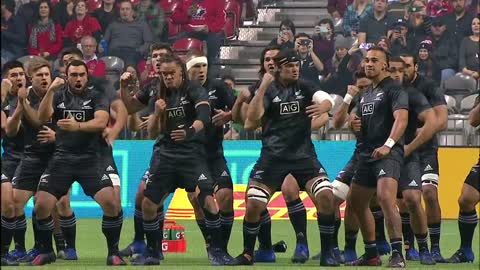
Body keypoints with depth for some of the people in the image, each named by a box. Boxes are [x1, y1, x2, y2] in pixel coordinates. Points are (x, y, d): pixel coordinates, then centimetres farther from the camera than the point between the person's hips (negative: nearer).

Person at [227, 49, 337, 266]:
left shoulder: (304, 88, 6)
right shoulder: (269, 90, 0)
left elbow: (327, 100, -10)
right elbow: (252, 117, -15)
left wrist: (322, 106, -34)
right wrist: (262, 87, -25)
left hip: (303, 154, 1)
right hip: (273, 156, -1)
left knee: (325, 195, -17)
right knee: (253, 204, -10)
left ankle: (327, 253, -4)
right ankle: (247, 254, 12)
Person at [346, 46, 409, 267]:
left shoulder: (394, 89, -5)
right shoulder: (364, 94, 21)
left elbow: (401, 119, -19)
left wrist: (388, 144, -31)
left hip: (388, 153, -9)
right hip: (367, 154, 9)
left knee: (385, 198, -26)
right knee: (356, 202, 13)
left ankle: (397, 254, -25)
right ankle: (371, 255, 23)